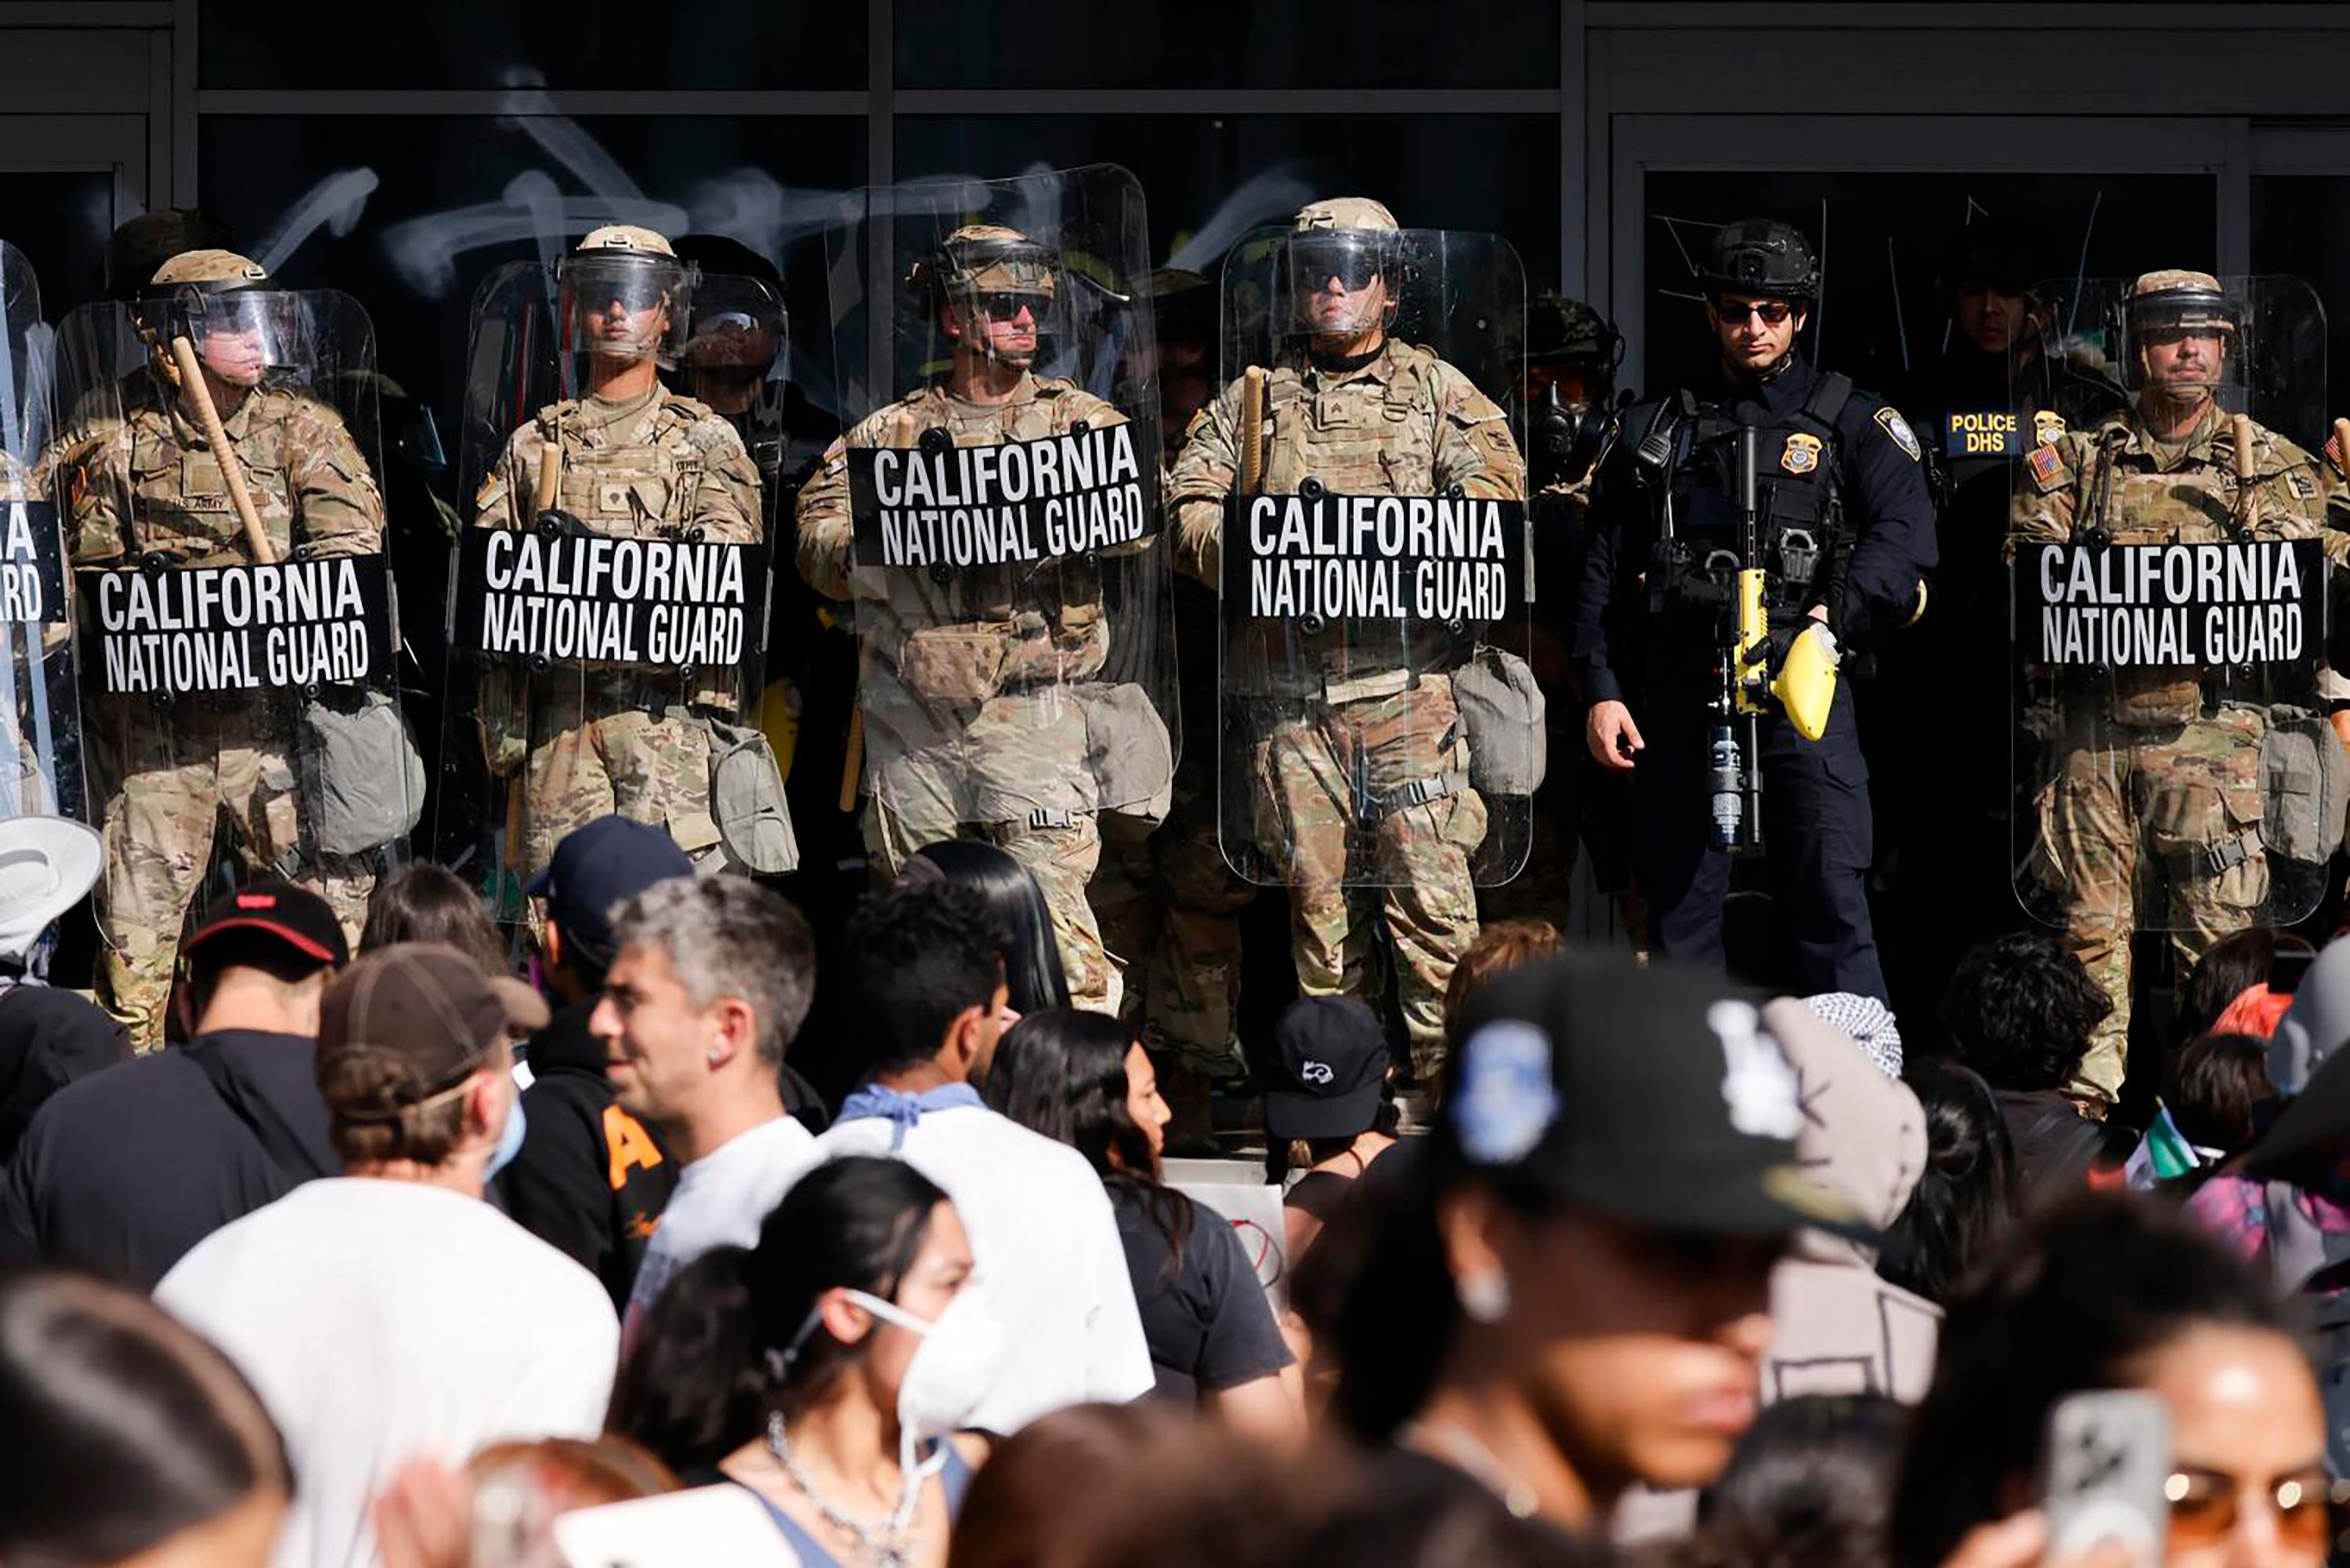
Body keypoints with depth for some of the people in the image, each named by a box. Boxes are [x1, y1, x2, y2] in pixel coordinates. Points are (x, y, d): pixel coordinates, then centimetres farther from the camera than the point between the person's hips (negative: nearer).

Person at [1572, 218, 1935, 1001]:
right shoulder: (1656, 430, 17)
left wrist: (1834, 621, -19)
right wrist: (1601, 690, 5)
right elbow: (1603, 573, 17)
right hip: (1681, 692, 3)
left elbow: (1905, 534, -6)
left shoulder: (1851, 421, 9)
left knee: (1831, 898, -11)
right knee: (1680, 903, 4)